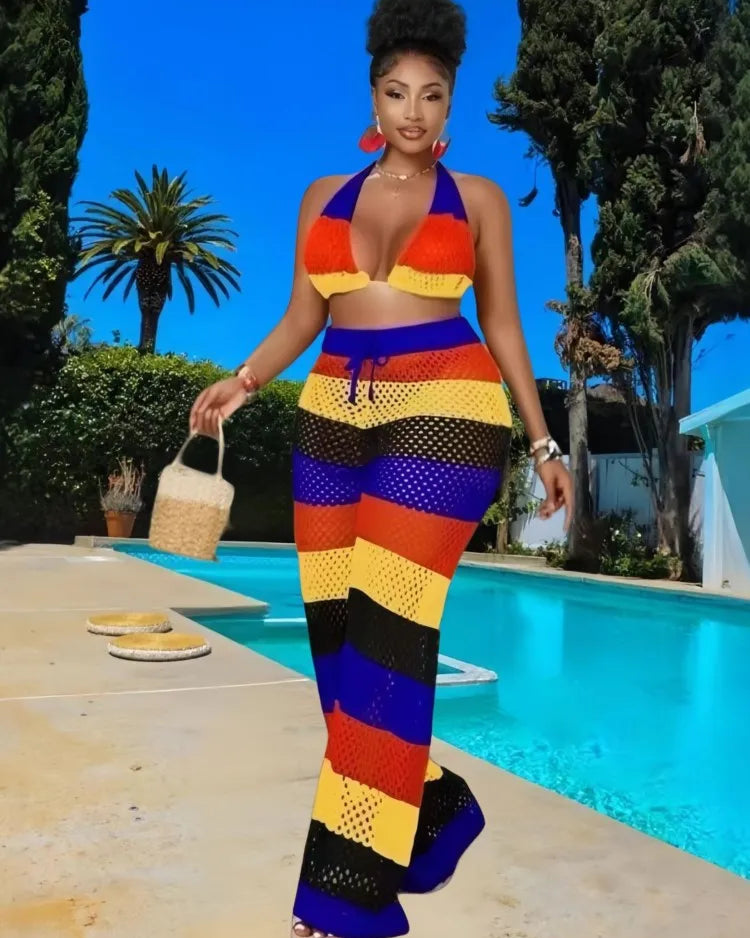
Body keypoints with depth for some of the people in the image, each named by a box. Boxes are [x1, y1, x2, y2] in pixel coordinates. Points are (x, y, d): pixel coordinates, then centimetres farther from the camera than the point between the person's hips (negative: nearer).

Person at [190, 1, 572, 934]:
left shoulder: (477, 199, 10)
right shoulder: (325, 196, 17)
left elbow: (502, 323, 10)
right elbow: (302, 316, 14)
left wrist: (542, 441, 5)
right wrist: (243, 380, -3)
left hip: (443, 414, -4)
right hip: (333, 417, 4)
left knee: (385, 630, -12)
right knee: (335, 628, 1)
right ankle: (433, 808, 23)